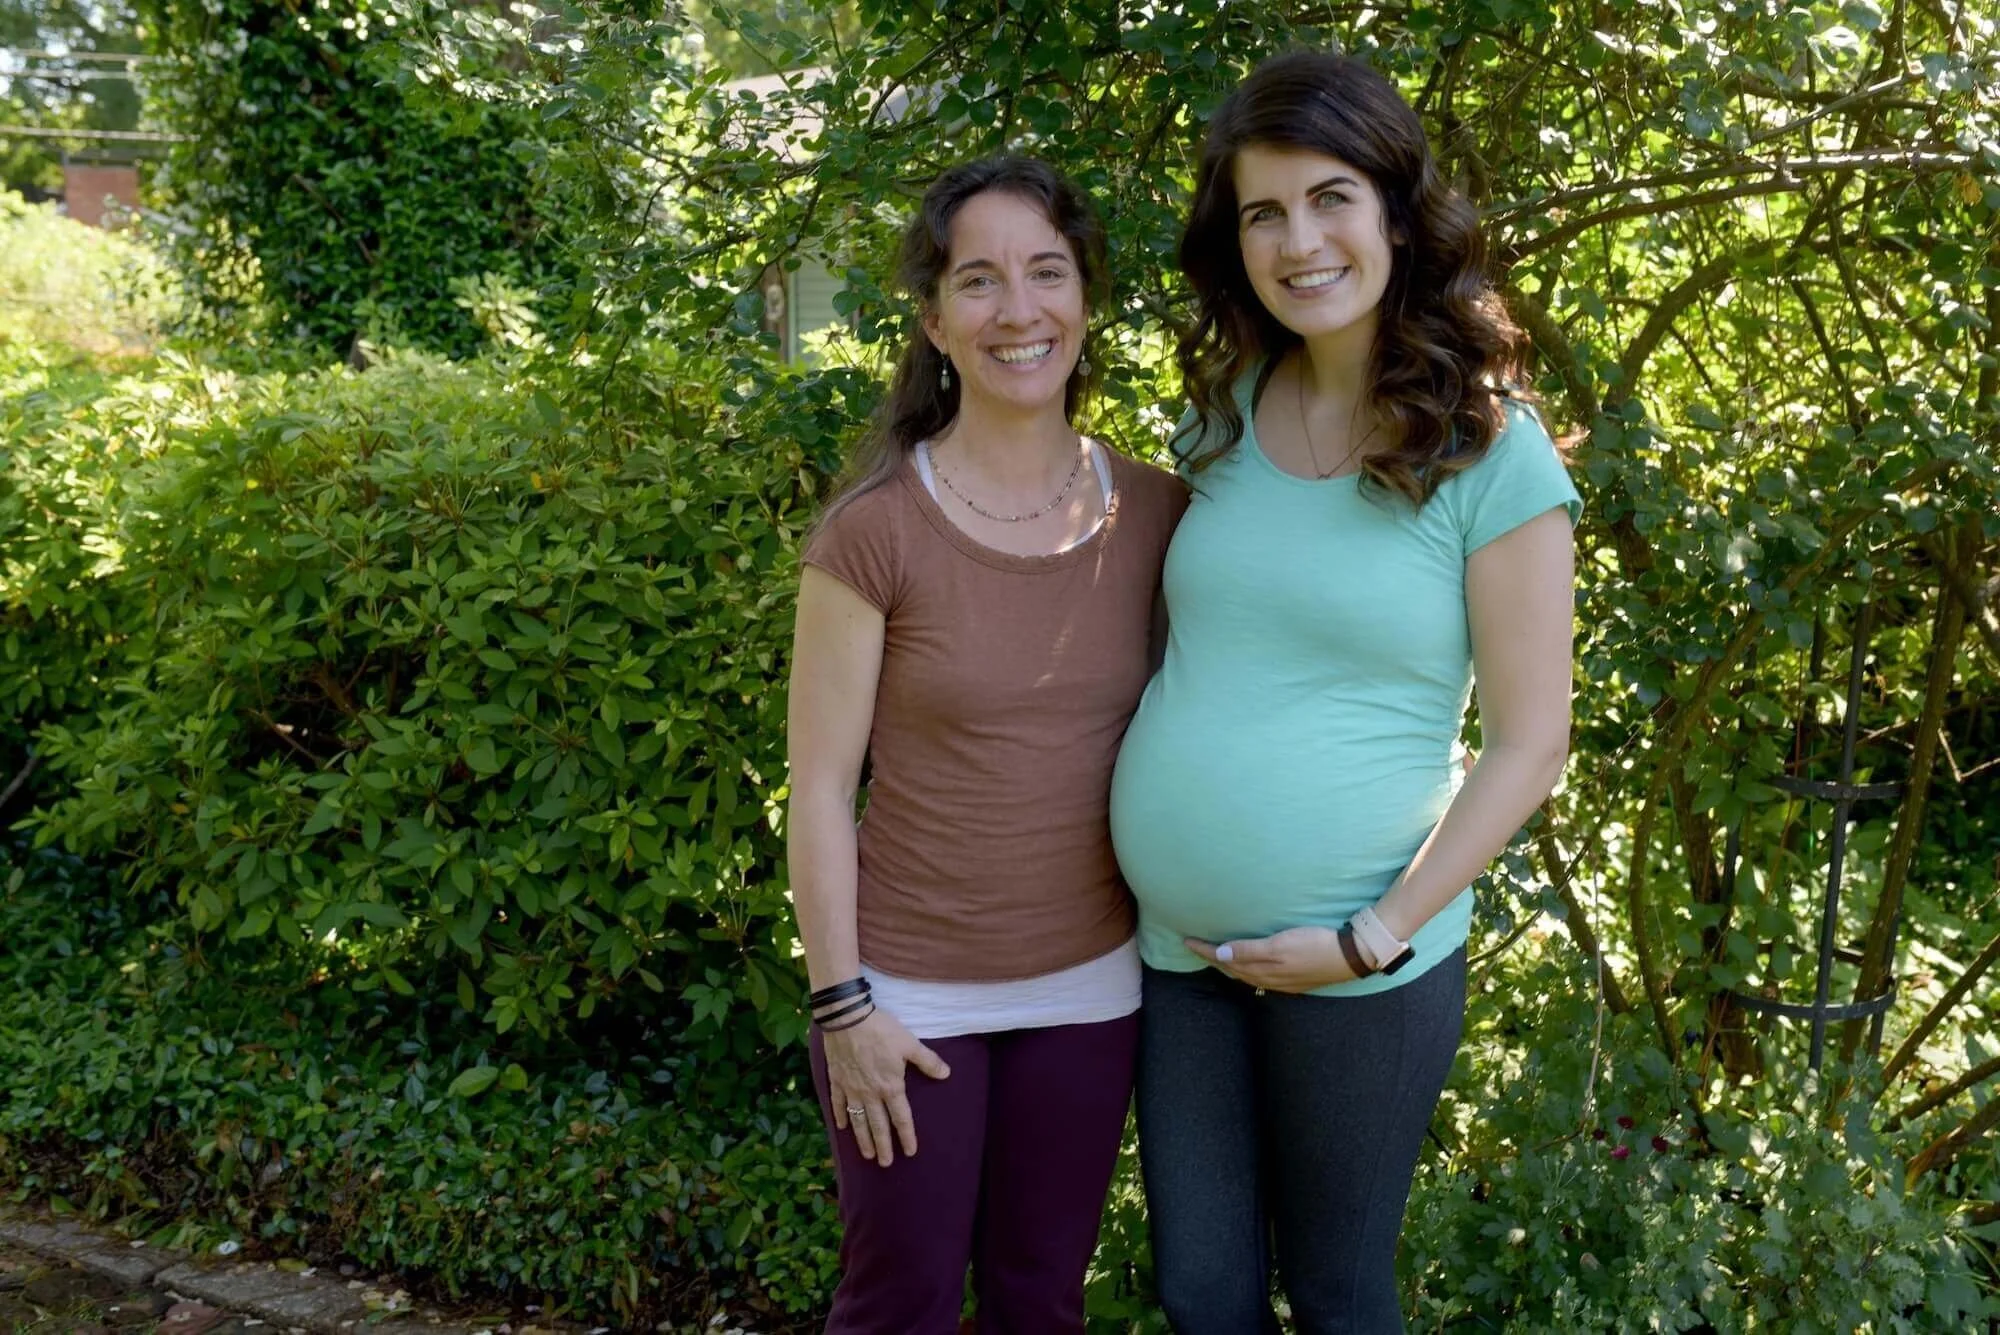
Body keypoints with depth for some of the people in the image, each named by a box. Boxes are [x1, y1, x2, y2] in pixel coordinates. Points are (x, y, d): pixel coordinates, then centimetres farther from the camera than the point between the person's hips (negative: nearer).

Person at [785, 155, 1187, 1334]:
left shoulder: (1156, 514, -3)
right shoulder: (877, 529, -15)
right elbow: (821, 786, -11)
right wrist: (842, 1005, -10)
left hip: (1089, 987, 3)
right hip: (913, 993, -3)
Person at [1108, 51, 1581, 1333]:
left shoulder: (1492, 454, -11)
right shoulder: (1223, 418, 4)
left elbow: (1528, 745, -9)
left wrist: (1377, 935, -14)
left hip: (1360, 966, -4)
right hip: (1179, 943, 4)